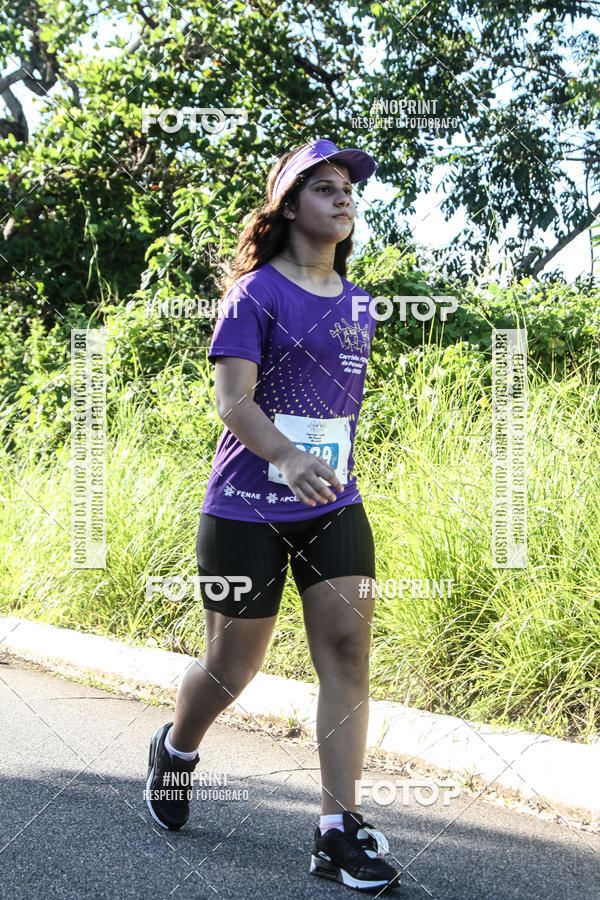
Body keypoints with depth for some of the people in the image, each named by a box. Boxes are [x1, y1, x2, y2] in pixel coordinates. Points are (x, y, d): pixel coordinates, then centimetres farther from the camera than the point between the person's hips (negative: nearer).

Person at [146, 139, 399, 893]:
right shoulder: (256, 294, -8)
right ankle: (175, 749, 39)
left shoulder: (358, 305, 10)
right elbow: (232, 399, -17)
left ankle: (339, 831, -3)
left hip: (335, 508, 5)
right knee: (232, 667, 7)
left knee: (348, 652, -8)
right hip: (247, 510, -5)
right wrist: (287, 457, -34)